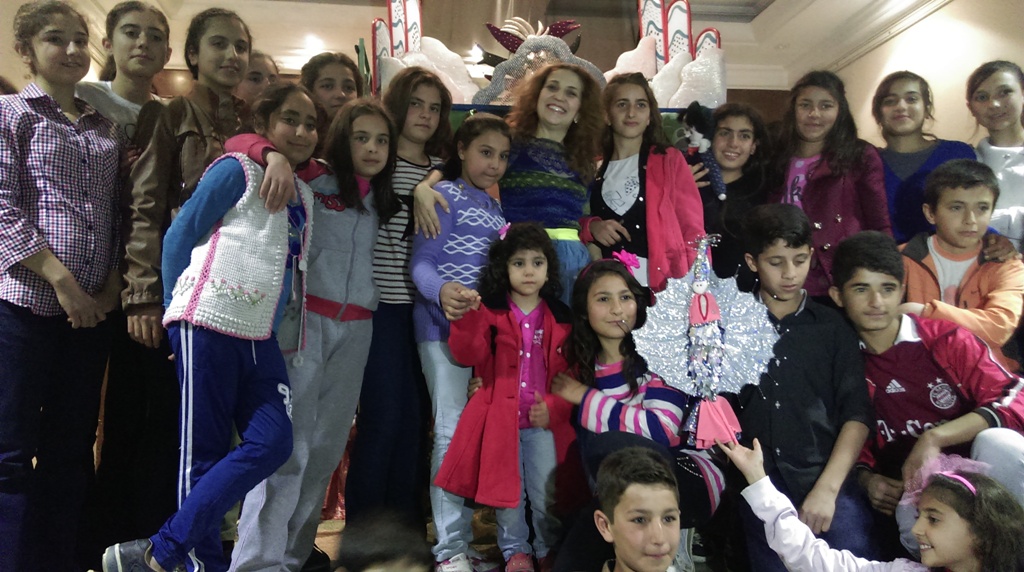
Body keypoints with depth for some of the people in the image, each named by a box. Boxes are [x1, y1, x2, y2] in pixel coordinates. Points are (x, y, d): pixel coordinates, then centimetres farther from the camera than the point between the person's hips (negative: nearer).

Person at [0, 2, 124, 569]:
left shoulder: (106, 127, 15)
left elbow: (117, 214, 13)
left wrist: (111, 286, 0)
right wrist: (61, 279, -14)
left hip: (91, 309, 5)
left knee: (71, 449, 10)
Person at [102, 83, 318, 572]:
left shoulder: (303, 195, 17)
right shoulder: (237, 170, -2)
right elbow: (179, 236, -3)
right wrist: (179, 311, -1)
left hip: (261, 337, 6)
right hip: (209, 326, -6)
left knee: (273, 442, -8)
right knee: (205, 454, -3)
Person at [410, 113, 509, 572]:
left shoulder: (493, 206, 19)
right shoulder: (445, 195, -2)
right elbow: (421, 262, -13)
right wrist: (442, 291, -33)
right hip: (444, 326, -7)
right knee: (452, 430, -7)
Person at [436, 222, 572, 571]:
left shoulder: (560, 320, 3)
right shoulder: (490, 312, -1)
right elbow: (467, 356, -13)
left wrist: (555, 408, -11)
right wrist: (466, 317, -28)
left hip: (544, 422, 1)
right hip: (500, 419, -1)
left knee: (547, 494, 6)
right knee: (508, 491, 8)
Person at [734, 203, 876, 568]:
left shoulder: (832, 327, 9)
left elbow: (857, 414, 1)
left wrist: (827, 488, -9)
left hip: (826, 475, 0)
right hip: (760, 482, 0)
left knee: (852, 557, -20)